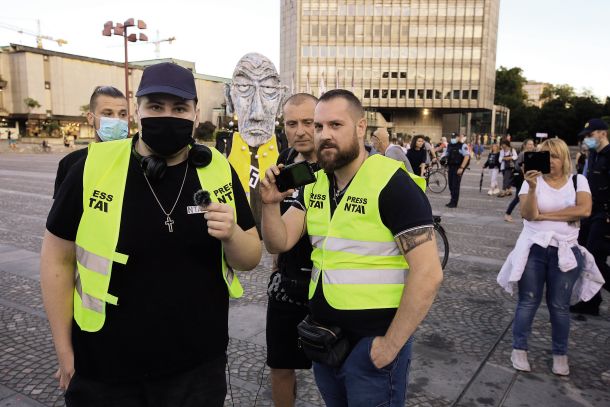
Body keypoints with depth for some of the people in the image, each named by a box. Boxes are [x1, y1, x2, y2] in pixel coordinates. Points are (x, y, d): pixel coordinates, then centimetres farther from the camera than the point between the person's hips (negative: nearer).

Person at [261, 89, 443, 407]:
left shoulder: (393, 184, -18)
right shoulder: (313, 184, 4)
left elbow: (428, 274, -20)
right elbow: (279, 243, 1)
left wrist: (391, 344, -16)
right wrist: (271, 203, -17)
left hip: (372, 341, -6)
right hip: (322, 336, 7)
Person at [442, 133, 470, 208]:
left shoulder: (462, 145, -7)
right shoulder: (449, 145, 14)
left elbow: (467, 157, -14)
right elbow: (445, 154, 23)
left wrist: (461, 168, -20)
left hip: (458, 168, -7)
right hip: (450, 167, 7)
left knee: (455, 185, -6)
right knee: (451, 185, 9)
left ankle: (454, 203, -1)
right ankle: (452, 201, 19)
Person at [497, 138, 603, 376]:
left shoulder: (578, 181, 2)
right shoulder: (533, 180, -2)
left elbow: (584, 210, -15)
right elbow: (527, 214, -15)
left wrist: (543, 215, -14)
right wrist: (532, 187, -29)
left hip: (566, 252, 1)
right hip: (534, 249, -1)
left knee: (560, 306, 9)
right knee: (528, 303, 6)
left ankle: (560, 355, 25)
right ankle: (519, 350, 19)